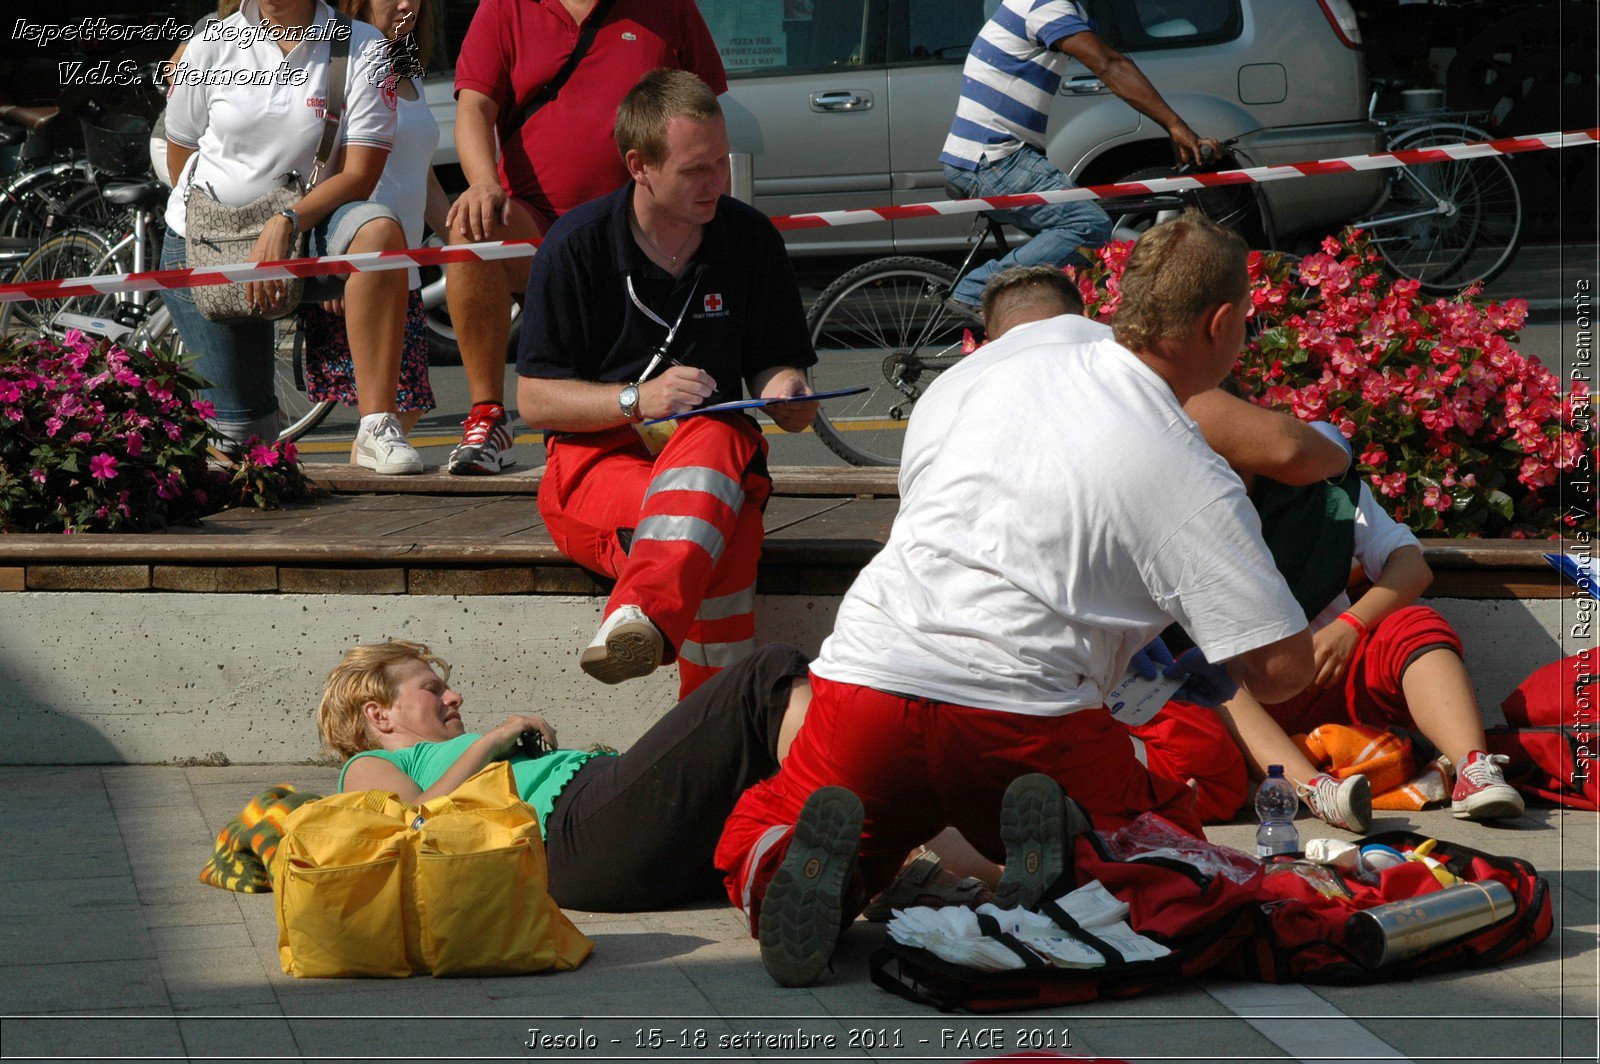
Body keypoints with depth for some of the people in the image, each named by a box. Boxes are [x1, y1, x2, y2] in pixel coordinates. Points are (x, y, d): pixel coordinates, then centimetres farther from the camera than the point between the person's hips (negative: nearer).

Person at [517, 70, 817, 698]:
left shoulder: (751, 238, 6)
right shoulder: (577, 245, -3)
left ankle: (640, 617, -55)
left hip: (715, 448, 2)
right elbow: (534, 399, -3)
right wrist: (638, 399, -19)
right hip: (598, 455, -2)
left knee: (715, 439, -39)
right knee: (725, 538, -37)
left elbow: (776, 363, 16)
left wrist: (785, 391, -10)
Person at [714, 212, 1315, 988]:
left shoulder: (1034, 343, 12)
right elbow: (1282, 668, -3)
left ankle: (801, 864, -11)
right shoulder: (1192, 480, -2)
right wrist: (1213, 676, 20)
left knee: (751, 851, 25)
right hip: (1018, 707, -3)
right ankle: (1066, 851, -11)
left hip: (866, 670, 3)